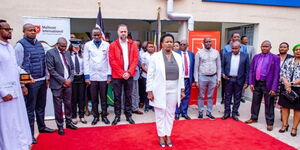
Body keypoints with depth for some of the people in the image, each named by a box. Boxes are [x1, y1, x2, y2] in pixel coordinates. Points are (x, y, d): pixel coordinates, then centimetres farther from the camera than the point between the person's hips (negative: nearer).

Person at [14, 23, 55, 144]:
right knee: (30, 109, 3)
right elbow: (18, 66, -11)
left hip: (42, 81, 6)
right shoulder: (20, 45, -8)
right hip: (30, 83, -6)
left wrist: (47, 78, 14)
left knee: (41, 106, 18)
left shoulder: (39, 44, 12)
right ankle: (30, 133, 16)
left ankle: (42, 126, 35)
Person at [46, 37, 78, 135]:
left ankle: (69, 122, 28)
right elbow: (51, 70, -12)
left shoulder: (67, 53, 12)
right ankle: (60, 126, 16)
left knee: (68, 104, 13)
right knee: (58, 106, 3)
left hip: (68, 83, 5)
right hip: (57, 84, -5)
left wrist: (70, 79, -2)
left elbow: (72, 68, 14)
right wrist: (63, 80, -13)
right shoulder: (50, 53, -6)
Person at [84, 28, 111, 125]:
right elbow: (86, 61, 3)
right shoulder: (88, 45, 4)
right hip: (92, 76, 1)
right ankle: (95, 116, 21)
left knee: (104, 98, 7)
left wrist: (109, 75, -2)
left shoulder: (106, 45, 2)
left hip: (104, 76, 0)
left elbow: (109, 60, 2)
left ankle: (104, 116, 20)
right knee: (94, 98, 7)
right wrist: (86, 76, -2)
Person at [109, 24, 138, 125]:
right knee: (117, 96, 5)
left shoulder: (133, 44, 6)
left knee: (128, 96, 9)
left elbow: (135, 59, 1)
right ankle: (117, 116, 17)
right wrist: (122, 73, -11)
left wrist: (129, 72, -10)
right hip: (117, 75, -1)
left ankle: (128, 115, 20)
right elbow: (112, 61, -5)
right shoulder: (113, 45, 1)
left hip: (129, 75, 2)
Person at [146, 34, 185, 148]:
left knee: (170, 113, 12)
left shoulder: (178, 57, 5)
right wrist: (150, 91, -10)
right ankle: (161, 136, 23)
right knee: (160, 114, 7)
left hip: (174, 90, 4)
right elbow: (150, 75, -7)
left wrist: (182, 89, 6)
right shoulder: (155, 56, -6)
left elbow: (181, 74, 9)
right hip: (160, 90, -3)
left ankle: (168, 135, 26)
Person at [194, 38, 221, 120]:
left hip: (213, 77, 2)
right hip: (202, 77, -2)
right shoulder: (199, 53, -3)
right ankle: (200, 112, 20)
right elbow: (196, 67, -2)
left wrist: (218, 79, 4)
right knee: (201, 96, 7)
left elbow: (219, 67, 8)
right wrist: (196, 80, -5)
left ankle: (209, 112, 22)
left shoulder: (216, 52, 4)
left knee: (210, 96, 11)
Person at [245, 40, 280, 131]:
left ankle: (269, 123, 18)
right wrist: (251, 83, 1)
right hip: (257, 83, 4)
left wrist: (274, 88, -13)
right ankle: (254, 118, 32)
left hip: (268, 84, -4)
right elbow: (251, 70, 9)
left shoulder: (275, 58, -6)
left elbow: (276, 74, -9)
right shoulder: (256, 57, 7)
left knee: (269, 104, 5)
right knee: (255, 102, 16)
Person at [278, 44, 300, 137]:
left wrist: (292, 83, -16)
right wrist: (287, 84, -13)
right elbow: (282, 73, 1)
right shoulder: (288, 61, 8)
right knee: (285, 106, 8)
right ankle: (284, 125, 21)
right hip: (286, 88, 3)